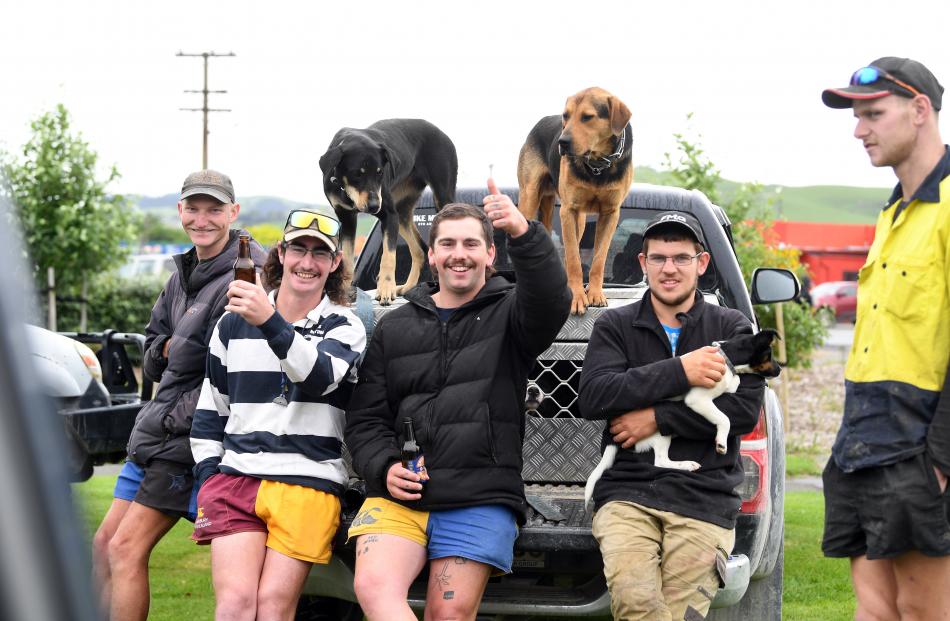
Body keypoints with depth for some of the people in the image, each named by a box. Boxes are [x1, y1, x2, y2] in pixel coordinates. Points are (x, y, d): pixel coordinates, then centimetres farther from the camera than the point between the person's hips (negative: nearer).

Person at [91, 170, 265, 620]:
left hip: (190, 436, -9)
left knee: (127, 550, -13)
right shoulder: (182, 278, 17)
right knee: (105, 545, 11)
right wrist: (165, 349, 1)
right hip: (155, 430, 10)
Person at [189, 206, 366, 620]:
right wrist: (208, 477, 9)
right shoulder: (233, 323, 15)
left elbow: (319, 376, -17)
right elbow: (209, 410, 21)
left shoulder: (345, 327, 6)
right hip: (235, 477, 2)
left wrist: (271, 323, -31)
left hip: (308, 485, -2)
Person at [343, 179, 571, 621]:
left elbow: (551, 301, -15)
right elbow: (365, 418, 17)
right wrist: (384, 468, -4)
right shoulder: (394, 328, 19)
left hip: (480, 503, -2)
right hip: (397, 498, 2)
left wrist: (523, 234, -32)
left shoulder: (508, 315, 10)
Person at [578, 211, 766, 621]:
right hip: (626, 492, 0)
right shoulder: (615, 326, 14)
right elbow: (592, 398, -3)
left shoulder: (732, 328, 12)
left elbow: (745, 410, -2)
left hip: (704, 498, 0)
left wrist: (657, 420, -8)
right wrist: (679, 371, -10)